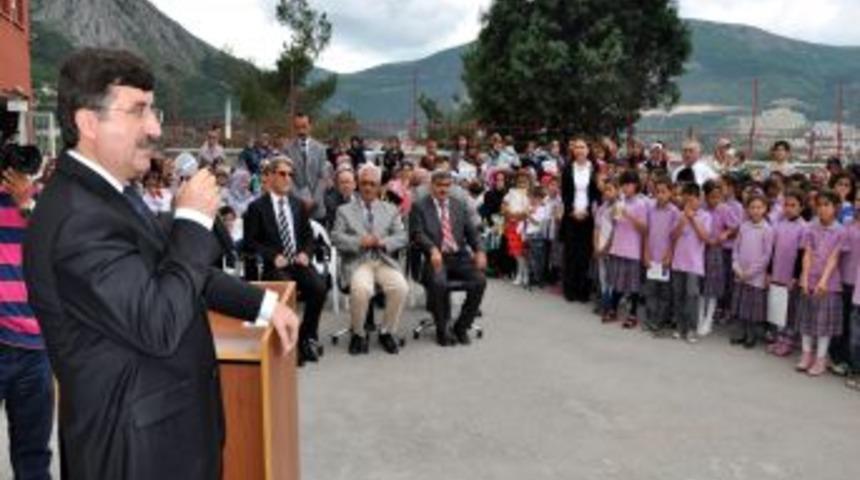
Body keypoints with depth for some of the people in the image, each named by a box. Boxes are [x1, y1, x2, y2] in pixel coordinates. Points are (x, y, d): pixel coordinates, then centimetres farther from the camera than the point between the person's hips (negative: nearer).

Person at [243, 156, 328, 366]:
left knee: (319, 287, -24)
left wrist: (305, 253, -2)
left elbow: (308, 235, 18)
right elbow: (249, 242, -2)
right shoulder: (257, 207, 2)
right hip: (274, 265, -4)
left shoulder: (298, 204, 17)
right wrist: (273, 257, -14)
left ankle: (307, 337, -4)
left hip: (298, 261, 4)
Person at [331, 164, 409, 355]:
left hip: (384, 260, 2)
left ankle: (387, 332, -4)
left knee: (400, 287, -28)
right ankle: (358, 334, -9)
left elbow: (402, 237, 10)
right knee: (361, 288, -35)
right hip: (357, 262, -2)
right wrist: (360, 242, -15)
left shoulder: (390, 209, 20)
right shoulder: (345, 210, 14)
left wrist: (383, 242, -10)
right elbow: (336, 238, 1)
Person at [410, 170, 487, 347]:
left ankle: (461, 327, -2)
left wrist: (479, 250, -7)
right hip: (436, 257, -4)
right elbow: (417, 233, -6)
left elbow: (471, 231, 13)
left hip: (460, 256, 4)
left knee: (480, 280, -22)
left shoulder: (460, 205, 18)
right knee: (439, 283, -33)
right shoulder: (419, 206, 6)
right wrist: (433, 249, -25)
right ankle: (442, 330, -9)